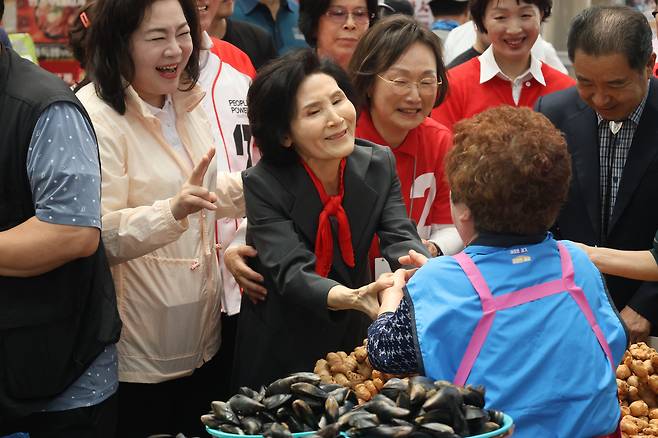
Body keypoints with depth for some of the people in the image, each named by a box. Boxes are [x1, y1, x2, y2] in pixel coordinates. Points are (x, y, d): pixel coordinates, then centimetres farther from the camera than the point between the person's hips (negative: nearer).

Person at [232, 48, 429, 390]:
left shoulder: (378, 164, -7)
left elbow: (401, 238, -17)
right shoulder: (263, 184, -19)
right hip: (281, 350, -4)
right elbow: (291, 272, -29)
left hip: (355, 337, 4)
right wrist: (351, 297, -50)